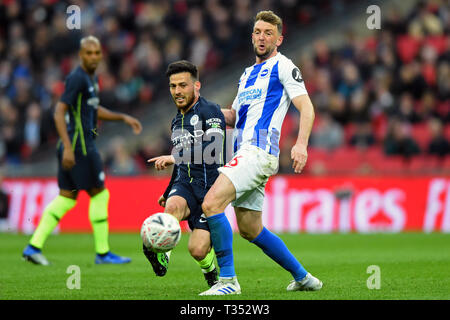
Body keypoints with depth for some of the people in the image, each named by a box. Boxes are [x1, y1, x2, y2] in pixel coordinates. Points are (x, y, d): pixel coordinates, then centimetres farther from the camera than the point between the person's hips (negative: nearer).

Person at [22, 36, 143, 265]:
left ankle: (34, 247, 5)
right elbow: (59, 113, -20)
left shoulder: (91, 78, 15)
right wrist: (68, 148, -26)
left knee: (66, 198, 9)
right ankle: (102, 252, 5)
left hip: (72, 145, 10)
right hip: (80, 146, -10)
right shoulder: (77, 78, -15)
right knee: (99, 194, -1)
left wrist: (124, 118, 21)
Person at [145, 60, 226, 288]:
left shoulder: (210, 112, -6)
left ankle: (211, 269, 17)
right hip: (184, 184, 5)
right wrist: (168, 192, 36)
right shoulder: (177, 121, 20)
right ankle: (161, 253, -40)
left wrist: (174, 159, -29)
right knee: (173, 205, -35)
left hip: (209, 186, -5)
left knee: (198, 250, -15)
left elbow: (213, 151, -22)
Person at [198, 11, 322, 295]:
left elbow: (306, 107, -9)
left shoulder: (283, 67, -1)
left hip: (259, 152, -9)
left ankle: (228, 280, -18)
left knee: (212, 203, -21)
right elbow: (235, 116, 34)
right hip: (245, 153, 9)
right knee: (250, 229, 12)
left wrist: (301, 143, -24)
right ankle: (303, 277, 23)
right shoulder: (248, 74, 25)